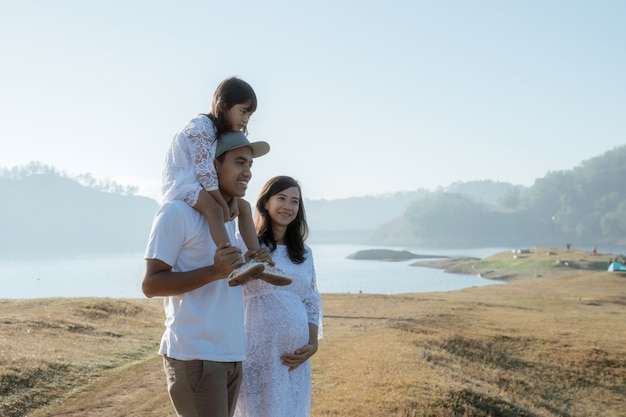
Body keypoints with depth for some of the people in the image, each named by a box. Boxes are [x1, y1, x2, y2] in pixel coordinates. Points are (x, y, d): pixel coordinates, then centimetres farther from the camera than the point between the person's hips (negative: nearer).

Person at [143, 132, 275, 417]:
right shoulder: (177, 212, -10)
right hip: (194, 355, -8)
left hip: (231, 354, 8)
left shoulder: (229, 217, 16)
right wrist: (214, 271, -24)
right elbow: (151, 284, -13)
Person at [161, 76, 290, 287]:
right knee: (213, 209, -34)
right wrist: (224, 204, -21)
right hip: (182, 181, -10)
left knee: (244, 206, 6)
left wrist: (232, 200, -9)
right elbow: (205, 171, -24)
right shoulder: (202, 127, -19)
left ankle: (258, 260, 0)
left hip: (201, 184, 10)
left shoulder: (224, 133, 11)